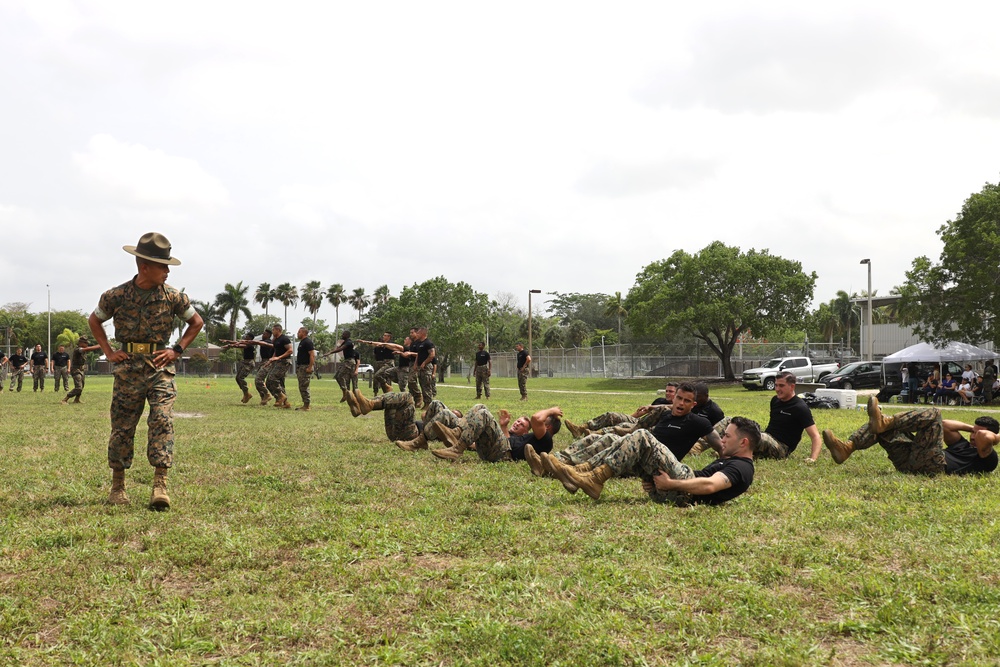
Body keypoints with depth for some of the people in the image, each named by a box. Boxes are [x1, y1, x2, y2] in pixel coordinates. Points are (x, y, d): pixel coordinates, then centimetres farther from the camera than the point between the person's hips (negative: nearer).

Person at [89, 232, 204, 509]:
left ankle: (160, 486, -14)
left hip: (160, 366, 0)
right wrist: (108, 352, 6)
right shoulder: (116, 296, -3)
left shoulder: (173, 296, -2)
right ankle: (118, 486, 18)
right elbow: (94, 320, 15)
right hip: (128, 367, 0)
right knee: (122, 426, 5)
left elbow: (197, 322, 12)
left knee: (162, 420, -14)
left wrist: (177, 350, 3)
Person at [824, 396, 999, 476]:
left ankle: (884, 422, -29)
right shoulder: (964, 447, 36)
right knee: (884, 427, 5)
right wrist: (972, 428, 30)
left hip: (933, 465, -9)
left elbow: (984, 436, -11)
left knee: (933, 414, -14)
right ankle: (847, 448, -20)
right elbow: (946, 425, 32)